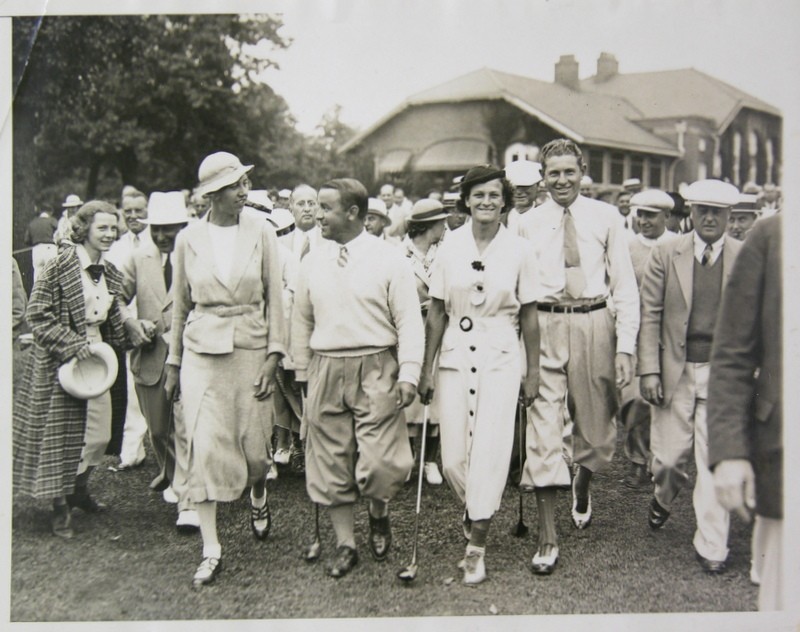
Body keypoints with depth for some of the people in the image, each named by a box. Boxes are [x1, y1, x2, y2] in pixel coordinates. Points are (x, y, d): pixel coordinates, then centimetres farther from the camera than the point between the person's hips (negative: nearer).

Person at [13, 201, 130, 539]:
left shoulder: (110, 272, 7)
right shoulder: (59, 266, -15)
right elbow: (38, 316, -16)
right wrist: (73, 345, -21)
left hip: (96, 360, 6)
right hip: (61, 361, -6)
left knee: (100, 434, 9)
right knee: (61, 435, 5)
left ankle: (79, 490, 34)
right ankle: (60, 507, 21)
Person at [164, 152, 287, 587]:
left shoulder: (261, 233, -1)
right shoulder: (188, 239, 1)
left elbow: (275, 297, 1)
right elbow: (180, 305, 9)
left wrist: (274, 355, -6)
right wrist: (173, 363, 12)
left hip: (250, 349, 0)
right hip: (203, 351, 0)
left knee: (255, 445, 5)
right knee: (205, 447, -4)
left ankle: (258, 497, 41)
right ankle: (210, 551, 6)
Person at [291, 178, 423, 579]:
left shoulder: (390, 260, -3)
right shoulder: (313, 263, 9)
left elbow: (409, 320, -4)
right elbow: (301, 320, 16)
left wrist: (409, 373, -11)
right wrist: (303, 373, 13)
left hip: (376, 369, -4)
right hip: (326, 369, 4)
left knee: (379, 462, -8)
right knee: (331, 460, 7)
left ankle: (379, 515, 25)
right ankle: (345, 544, 22)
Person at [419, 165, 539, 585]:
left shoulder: (519, 250, -1)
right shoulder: (450, 247, 1)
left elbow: (529, 316, 3)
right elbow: (436, 313, 5)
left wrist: (533, 372, 4)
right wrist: (426, 369, 5)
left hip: (500, 358, -1)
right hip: (455, 356, 2)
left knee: (490, 450, -3)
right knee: (452, 457, 3)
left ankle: (477, 545, 11)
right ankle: (476, 514, 35)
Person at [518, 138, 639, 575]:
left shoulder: (606, 218, 4)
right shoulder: (527, 224, 5)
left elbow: (625, 286, 2)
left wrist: (625, 347, -5)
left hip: (594, 325, 1)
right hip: (544, 327, -1)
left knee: (596, 425, 14)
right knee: (543, 428, -4)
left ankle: (582, 487, 48)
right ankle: (547, 537, 4)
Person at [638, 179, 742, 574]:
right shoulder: (666, 255, 2)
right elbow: (650, 315, 1)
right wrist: (649, 370, -5)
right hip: (675, 371, 0)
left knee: (715, 462, 2)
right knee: (669, 457, 5)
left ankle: (711, 548, 16)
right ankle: (663, 498, 41)